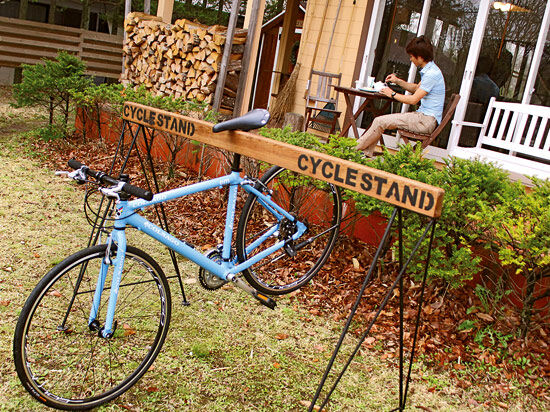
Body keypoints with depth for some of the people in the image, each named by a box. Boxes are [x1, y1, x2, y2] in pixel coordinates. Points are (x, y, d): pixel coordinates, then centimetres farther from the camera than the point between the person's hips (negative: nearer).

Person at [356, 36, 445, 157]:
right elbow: (417, 88, 30)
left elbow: (414, 99, -20)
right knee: (380, 121, 6)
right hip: (422, 116, 10)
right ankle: (367, 153, 4)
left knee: (380, 122, -14)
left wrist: (393, 94, -6)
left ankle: (355, 149, -3)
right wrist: (398, 81, 17)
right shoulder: (428, 70, 13)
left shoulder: (432, 74, -19)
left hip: (427, 120, -10)